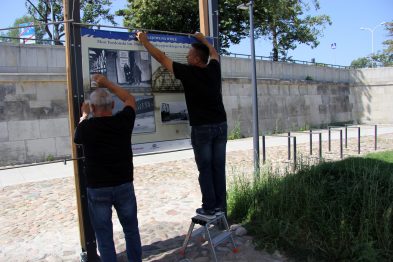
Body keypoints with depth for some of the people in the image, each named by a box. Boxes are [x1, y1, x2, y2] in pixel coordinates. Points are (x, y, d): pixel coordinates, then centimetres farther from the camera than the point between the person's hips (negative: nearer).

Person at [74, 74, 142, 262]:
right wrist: (108, 83, 17)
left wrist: (84, 115, 28)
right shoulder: (123, 121, -8)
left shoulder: (86, 127, -11)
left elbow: (77, 137, 14)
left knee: (104, 237, 11)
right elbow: (130, 100, 13)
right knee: (131, 230, 19)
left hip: (97, 189, -2)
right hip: (124, 185, 2)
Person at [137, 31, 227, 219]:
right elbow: (214, 54, 30)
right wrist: (203, 39, 46)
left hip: (202, 128, -5)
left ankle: (209, 209, 10)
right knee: (218, 168, 11)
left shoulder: (188, 72, -9)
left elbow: (161, 57, 1)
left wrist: (144, 41, 14)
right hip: (221, 126, 6)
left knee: (205, 170, 3)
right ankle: (220, 205, 20)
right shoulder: (214, 70, 5)